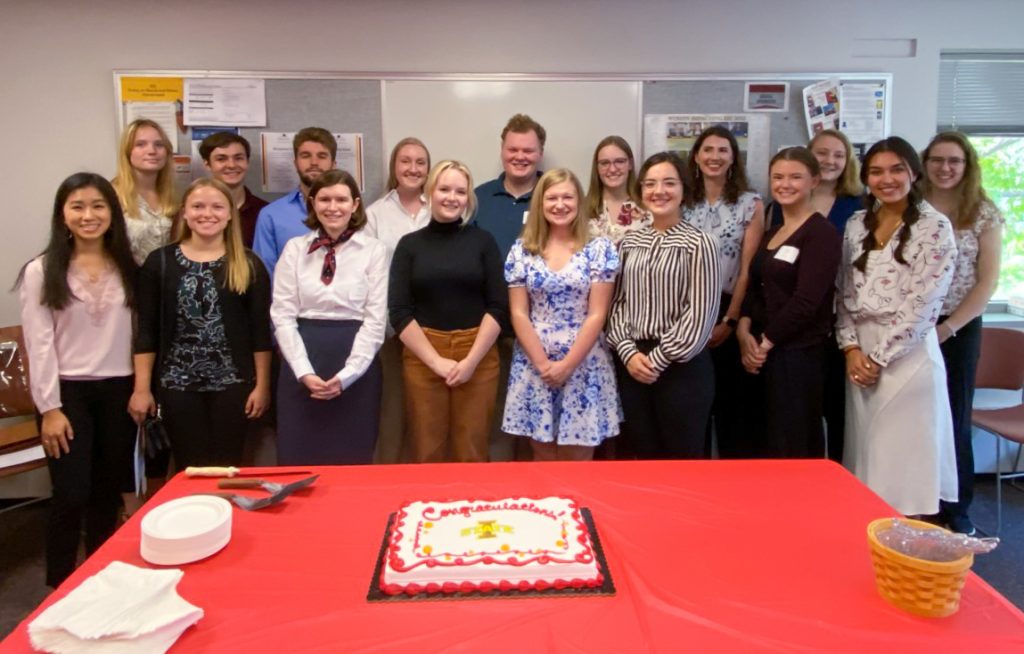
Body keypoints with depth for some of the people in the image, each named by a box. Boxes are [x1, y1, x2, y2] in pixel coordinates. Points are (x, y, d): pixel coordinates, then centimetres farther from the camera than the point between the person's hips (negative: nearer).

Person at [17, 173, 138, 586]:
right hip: (68, 391, -3)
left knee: (108, 492, 12)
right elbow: (39, 344, -6)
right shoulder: (41, 271, -4)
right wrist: (50, 408, -10)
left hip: (118, 390, 3)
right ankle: (60, 589, 15)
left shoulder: (127, 268, 6)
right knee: (72, 495, -3)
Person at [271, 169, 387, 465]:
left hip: (356, 368, -1)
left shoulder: (374, 250, 1)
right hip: (302, 361, 1)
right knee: (298, 459, 5)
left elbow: (375, 320, -3)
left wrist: (346, 375, -11)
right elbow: (283, 316, 1)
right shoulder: (294, 249, 6)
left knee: (352, 461, 5)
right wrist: (304, 372, -10)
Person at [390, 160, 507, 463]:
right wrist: (436, 361, -10)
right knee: (427, 452, 5)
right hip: (423, 357, 0)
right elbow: (399, 312, -1)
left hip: (478, 356, 0)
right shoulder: (410, 244, 5)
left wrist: (471, 360, -11)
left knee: (471, 451, 4)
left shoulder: (483, 241, 5)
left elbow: (498, 307, -1)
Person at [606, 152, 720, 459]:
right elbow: (617, 303, 8)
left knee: (682, 461, 5)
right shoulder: (629, 243, 9)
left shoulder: (699, 243, -7)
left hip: (682, 367, -4)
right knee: (644, 458, 14)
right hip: (633, 365, 5)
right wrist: (628, 352, -6)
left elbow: (700, 314, -11)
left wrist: (657, 360, -11)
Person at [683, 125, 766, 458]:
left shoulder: (750, 204, 0)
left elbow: (748, 270, -5)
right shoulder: (683, 202, 6)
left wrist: (730, 321, -10)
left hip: (730, 313, -2)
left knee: (733, 400, 4)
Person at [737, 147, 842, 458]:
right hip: (763, 353, 7)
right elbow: (754, 287, 11)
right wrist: (744, 331, -6)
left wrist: (765, 342, -10)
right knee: (766, 444, 12)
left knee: (791, 449, -1)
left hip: (799, 354, -7)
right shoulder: (770, 234, 15)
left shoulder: (822, 234, -8)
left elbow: (806, 301, -16)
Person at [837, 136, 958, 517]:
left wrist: (879, 357, -11)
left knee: (904, 454, 1)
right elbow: (845, 293, 10)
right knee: (865, 452, 11)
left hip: (906, 355, -5)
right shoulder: (857, 225, 10)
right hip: (861, 354, 5)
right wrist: (851, 348, -2)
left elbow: (923, 304, -12)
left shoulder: (935, 227, -6)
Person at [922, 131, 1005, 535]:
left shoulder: (984, 215, 2)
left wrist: (948, 327, -11)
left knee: (953, 418, 7)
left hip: (959, 329, 0)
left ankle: (955, 510, 20)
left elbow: (987, 282, -2)